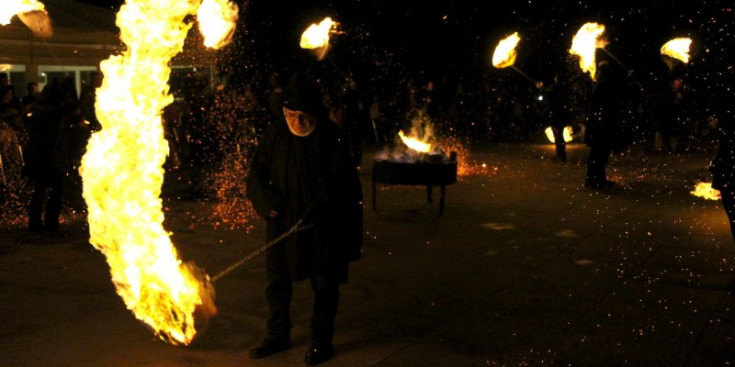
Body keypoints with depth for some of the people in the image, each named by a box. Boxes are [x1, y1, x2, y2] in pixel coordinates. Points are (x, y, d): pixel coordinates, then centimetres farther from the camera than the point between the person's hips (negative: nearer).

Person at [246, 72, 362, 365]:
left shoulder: (331, 138, -12)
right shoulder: (274, 135, -1)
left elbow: (338, 181, -15)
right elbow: (257, 173, 5)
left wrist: (316, 210, -26)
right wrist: (267, 203, -12)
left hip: (323, 227, -4)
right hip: (282, 223, 4)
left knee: (324, 285, 8)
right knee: (278, 282, 14)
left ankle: (321, 342, 24)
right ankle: (278, 336, 33)